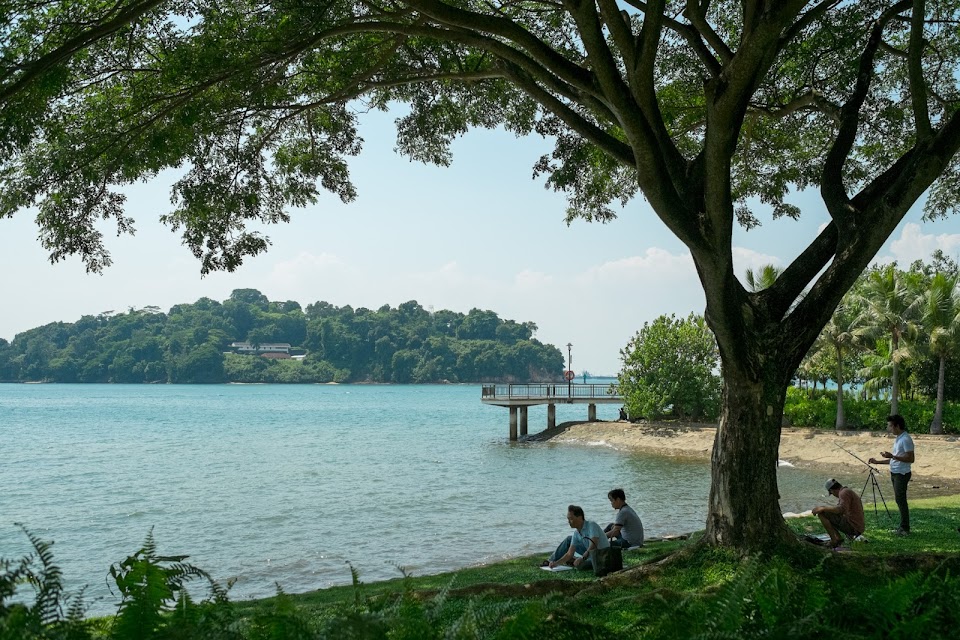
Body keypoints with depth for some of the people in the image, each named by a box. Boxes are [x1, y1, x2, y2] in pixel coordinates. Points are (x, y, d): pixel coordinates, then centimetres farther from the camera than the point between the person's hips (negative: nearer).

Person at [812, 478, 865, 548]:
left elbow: (842, 510, -29)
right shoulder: (849, 491, 20)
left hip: (852, 526, -10)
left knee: (821, 513, -13)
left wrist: (822, 509, -26)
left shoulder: (844, 492, -11)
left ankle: (834, 541, -10)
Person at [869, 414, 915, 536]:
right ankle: (903, 527, 17)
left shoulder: (906, 439, -16)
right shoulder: (898, 438, 15)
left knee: (901, 500, -7)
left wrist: (892, 456, -25)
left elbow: (910, 459, -21)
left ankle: (905, 528, -2)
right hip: (895, 473, 9)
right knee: (899, 500, 11)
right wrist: (877, 461, 17)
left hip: (902, 474, -9)